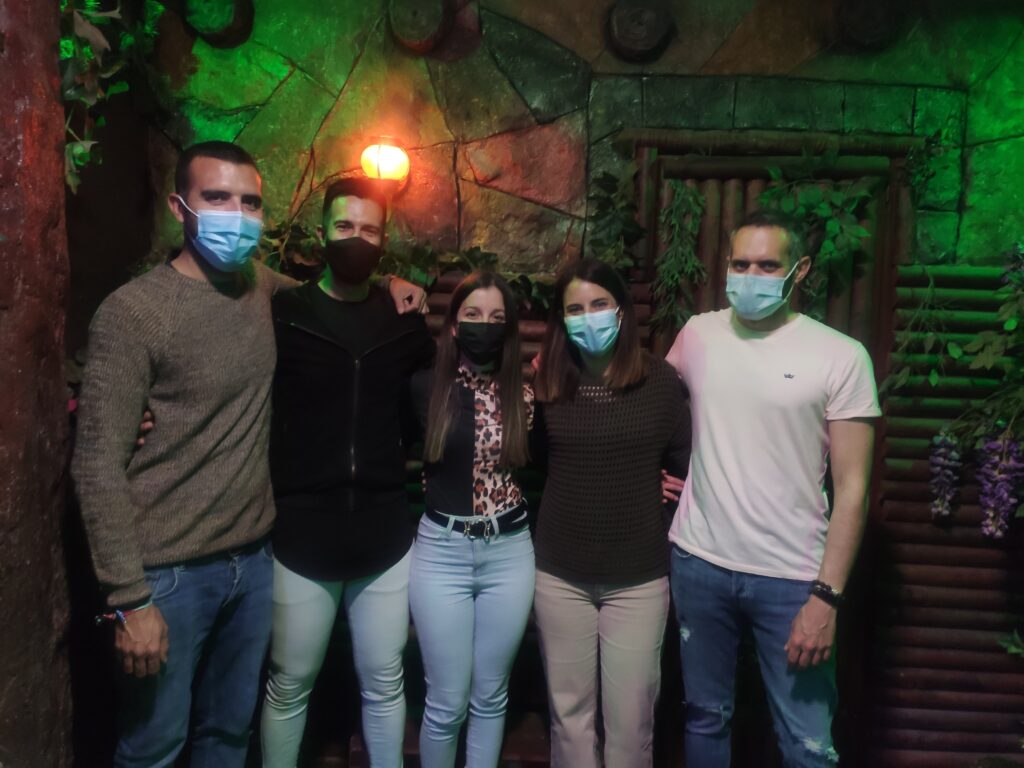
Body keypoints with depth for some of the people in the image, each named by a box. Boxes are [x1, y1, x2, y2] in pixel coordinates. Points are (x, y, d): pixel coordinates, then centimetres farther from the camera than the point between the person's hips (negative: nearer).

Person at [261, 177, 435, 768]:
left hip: (386, 538, 2)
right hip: (302, 538, -2)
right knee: (289, 687, 14)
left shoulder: (407, 323, 5)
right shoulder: (281, 315, -4)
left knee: (384, 685, 16)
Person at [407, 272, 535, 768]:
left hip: (510, 553, 2)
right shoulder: (426, 387, -4)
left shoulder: (523, 396, 1)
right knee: (447, 703, 7)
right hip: (441, 552, -2)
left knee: (491, 696, 15)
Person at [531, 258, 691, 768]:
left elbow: (686, 462, 0)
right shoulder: (546, 383, -1)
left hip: (638, 578, -1)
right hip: (559, 575, 2)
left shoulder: (659, 379, -6)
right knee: (569, 711, 15)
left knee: (631, 717, 10)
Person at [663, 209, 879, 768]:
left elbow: (851, 486, -8)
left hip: (793, 579, -2)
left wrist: (827, 596, -12)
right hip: (698, 564, 3)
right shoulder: (697, 335, 2)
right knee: (705, 718, 17)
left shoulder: (841, 357, -8)